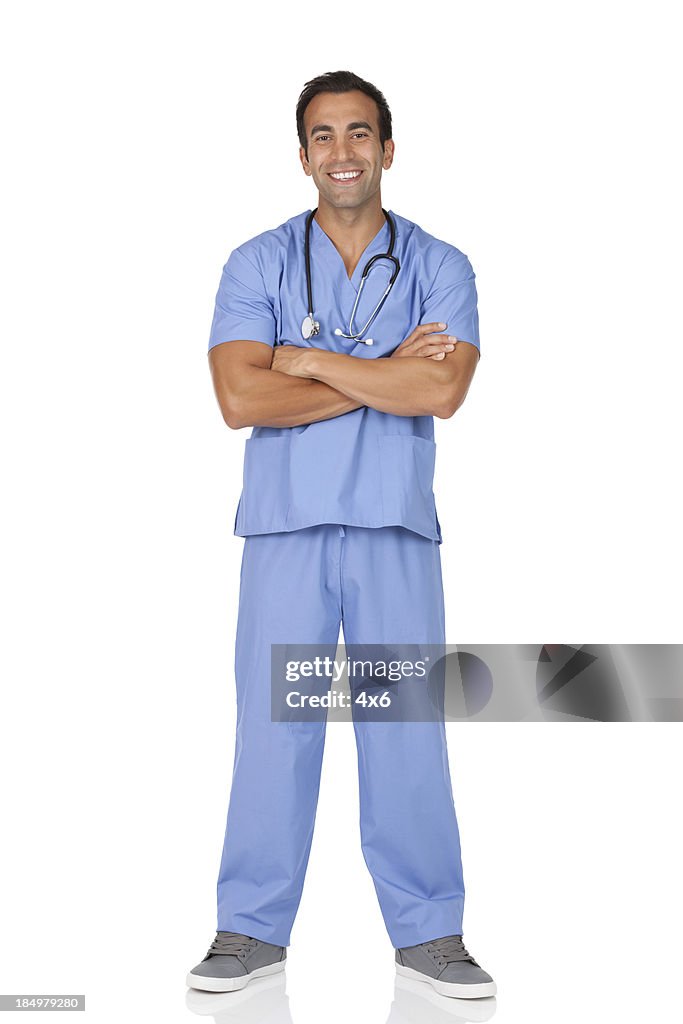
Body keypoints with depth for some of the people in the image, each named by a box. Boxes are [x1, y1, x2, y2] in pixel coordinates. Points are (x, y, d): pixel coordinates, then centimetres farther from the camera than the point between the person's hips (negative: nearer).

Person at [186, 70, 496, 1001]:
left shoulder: (441, 267, 7)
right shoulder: (257, 264, 6)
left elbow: (442, 390, -11)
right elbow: (241, 398, -9)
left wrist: (308, 360, -9)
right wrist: (384, 376, -9)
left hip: (397, 525, 0)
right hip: (285, 524, 0)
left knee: (406, 725, 3)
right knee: (273, 723, 2)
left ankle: (429, 932, 16)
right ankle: (253, 929, 16)